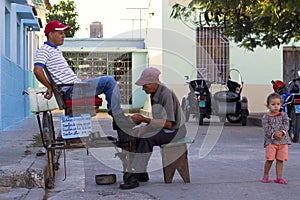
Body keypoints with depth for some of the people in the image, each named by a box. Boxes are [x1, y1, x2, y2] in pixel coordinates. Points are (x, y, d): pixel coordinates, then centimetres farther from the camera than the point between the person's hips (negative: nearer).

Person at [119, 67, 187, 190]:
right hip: (162, 128, 9)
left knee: (146, 139, -31)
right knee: (135, 134, -12)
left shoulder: (166, 94, -23)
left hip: (175, 130, -9)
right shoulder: (154, 93, 5)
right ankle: (142, 173, -10)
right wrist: (141, 119, -6)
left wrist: (145, 119, -27)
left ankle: (135, 177, -30)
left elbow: (168, 123, -26)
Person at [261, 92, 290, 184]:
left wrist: (282, 132, -21)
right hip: (271, 141, -2)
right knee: (269, 159, -6)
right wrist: (273, 134, -25)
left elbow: (286, 125, -2)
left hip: (283, 141, 2)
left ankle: (279, 177, 12)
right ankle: (265, 175, 13)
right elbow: (267, 129, -9)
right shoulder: (266, 117, 0)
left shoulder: (284, 115, 8)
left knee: (280, 160, 4)